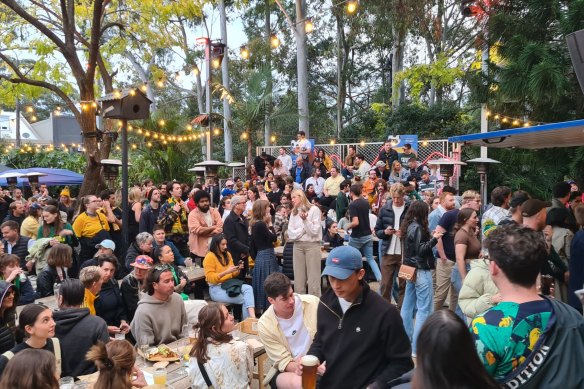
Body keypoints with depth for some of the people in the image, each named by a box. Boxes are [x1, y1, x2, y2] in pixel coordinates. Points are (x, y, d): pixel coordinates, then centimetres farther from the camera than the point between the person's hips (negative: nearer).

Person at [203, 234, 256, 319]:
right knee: (245, 299, -22)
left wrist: (238, 269, -4)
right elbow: (211, 278, -13)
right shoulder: (209, 257, -8)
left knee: (248, 288, -25)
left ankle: (252, 318, -41)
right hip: (216, 289, -6)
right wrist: (226, 271, -23)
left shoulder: (227, 254, 12)